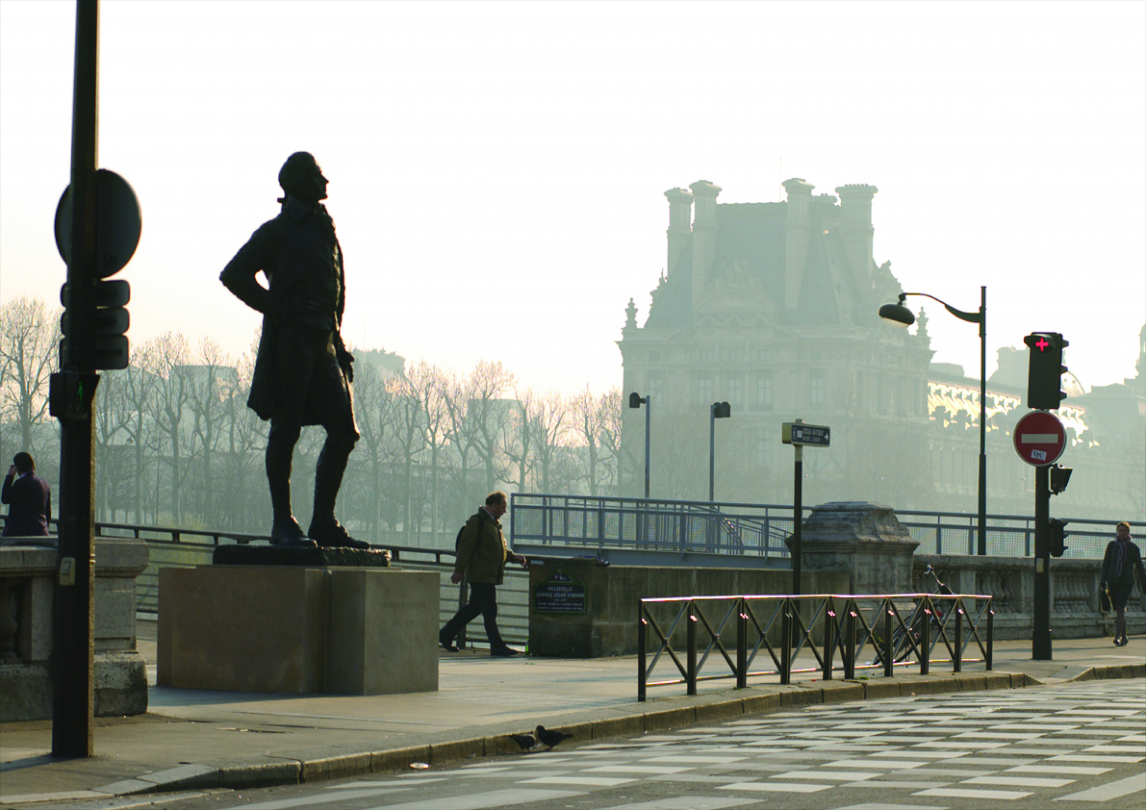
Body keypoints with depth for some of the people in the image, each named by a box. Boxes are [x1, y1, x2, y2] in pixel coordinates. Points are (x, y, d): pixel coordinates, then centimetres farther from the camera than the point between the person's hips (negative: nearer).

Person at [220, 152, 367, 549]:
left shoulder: (325, 230, 23)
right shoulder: (278, 230, 1)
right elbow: (233, 274, -5)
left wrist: (337, 339, 17)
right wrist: (276, 309, -10)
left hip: (323, 341, 7)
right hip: (291, 338, -7)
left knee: (343, 431, 2)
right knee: (286, 430, -6)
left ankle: (324, 523, 6)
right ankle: (283, 522, -2)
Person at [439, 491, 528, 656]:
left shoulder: (493, 523, 19)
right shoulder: (477, 522, -11)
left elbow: (499, 548, 28)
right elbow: (465, 546, -15)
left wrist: (513, 557, 13)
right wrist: (459, 570, -19)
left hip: (489, 575, 10)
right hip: (481, 575, -10)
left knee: (473, 607, 15)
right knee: (490, 610, -8)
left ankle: (446, 635, 24)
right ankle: (497, 646, -6)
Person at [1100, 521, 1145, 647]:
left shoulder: (1133, 548, 2)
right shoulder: (1112, 545, 5)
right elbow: (1105, 564, 8)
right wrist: (1103, 580, -2)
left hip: (1127, 582, -2)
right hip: (1113, 581, 2)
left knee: (1120, 608, -18)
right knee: (1118, 610, 6)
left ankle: (1117, 637, -21)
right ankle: (1123, 637, 21)